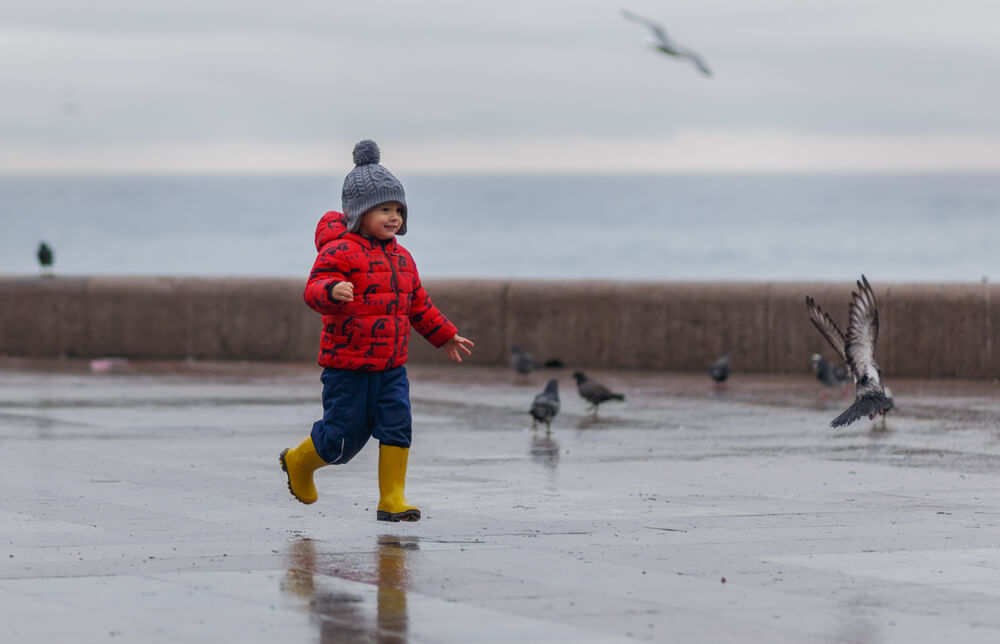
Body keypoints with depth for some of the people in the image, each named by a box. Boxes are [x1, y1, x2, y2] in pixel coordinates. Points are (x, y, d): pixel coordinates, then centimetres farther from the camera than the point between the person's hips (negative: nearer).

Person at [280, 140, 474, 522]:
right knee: (343, 437, 1)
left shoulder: (402, 259, 14)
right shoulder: (339, 252, -11)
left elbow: (419, 306, 26)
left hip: (391, 367, 6)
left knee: (397, 426, -5)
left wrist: (446, 336, 31)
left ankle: (392, 499, 2)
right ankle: (299, 462, 31)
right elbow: (314, 290, -23)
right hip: (347, 367, -6)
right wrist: (332, 291, -46)